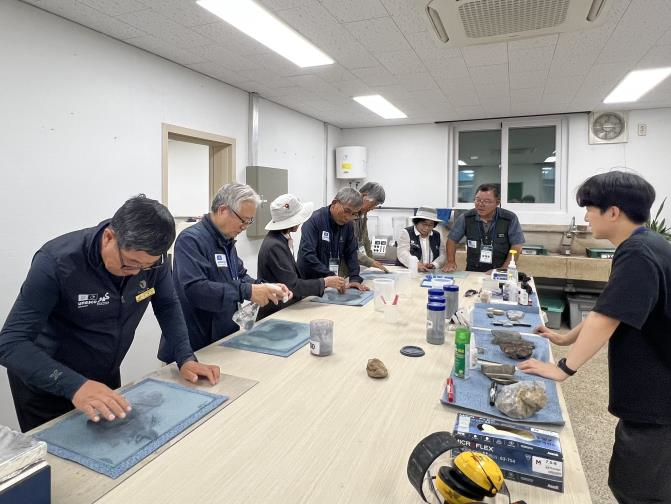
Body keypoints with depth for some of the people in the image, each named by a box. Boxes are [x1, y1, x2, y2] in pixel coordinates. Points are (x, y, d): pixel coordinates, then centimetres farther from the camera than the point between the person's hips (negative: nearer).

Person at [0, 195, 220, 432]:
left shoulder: (150, 257, -18)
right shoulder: (57, 262, -30)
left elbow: (167, 305, -4)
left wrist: (185, 359, -17)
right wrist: (75, 386, -46)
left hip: (106, 378, 5)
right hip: (47, 386, -4)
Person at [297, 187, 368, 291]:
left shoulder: (348, 224, 4)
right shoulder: (314, 220, -15)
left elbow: (351, 253, 7)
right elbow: (307, 255, -23)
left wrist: (355, 278, -7)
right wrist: (329, 276, -29)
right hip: (309, 282, -4)